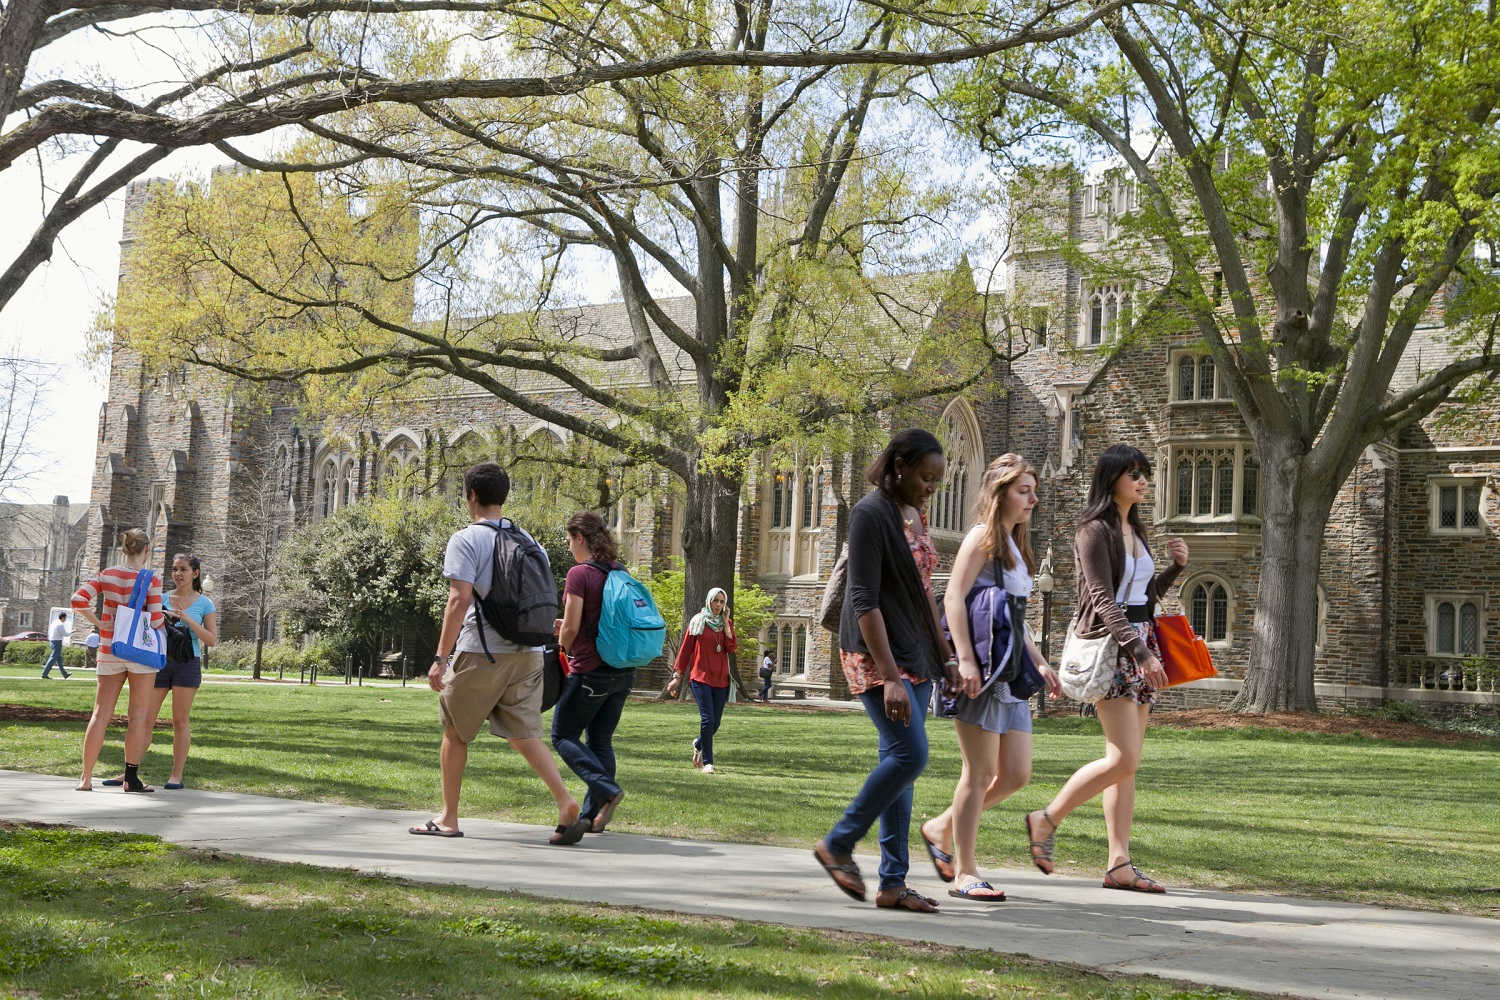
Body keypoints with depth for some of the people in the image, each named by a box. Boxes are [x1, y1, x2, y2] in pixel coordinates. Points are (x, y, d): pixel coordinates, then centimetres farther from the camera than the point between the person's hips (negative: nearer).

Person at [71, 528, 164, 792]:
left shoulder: (106, 575, 3)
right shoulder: (151, 579, -8)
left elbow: (78, 600, -7)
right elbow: (156, 621, -11)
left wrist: (99, 623, 2)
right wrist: (166, 620, 11)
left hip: (110, 652, 4)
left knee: (101, 714, 7)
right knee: (138, 715, 3)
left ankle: (86, 778, 5)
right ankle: (131, 777, 3)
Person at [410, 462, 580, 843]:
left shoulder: (465, 539, -6)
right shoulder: (525, 539, 14)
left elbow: (460, 600, -16)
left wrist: (440, 657, -16)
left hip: (480, 653, -5)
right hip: (527, 653, 5)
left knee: (455, 732, 10)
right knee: (523, 734, 6)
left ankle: (448, 818, 16)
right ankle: (565, 801, -13)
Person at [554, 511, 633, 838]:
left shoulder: (579, 574, -13)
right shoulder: (621, 572, 9)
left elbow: (571, 628, -17)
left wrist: (564, 648, 6)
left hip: (590, 672, -7)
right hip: (623, 672, 7)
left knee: (564, 736, 6)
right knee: (600, 741, 13)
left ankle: (607, 790, -11)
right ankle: (594, 816, 10)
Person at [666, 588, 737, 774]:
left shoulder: (727, 623, 11)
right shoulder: (697, 622, 2)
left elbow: (732, 648, -4)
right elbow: (685, 649, 4)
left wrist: (726, 624, -6)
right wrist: (677, 675, 2)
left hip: (720, 678, 4)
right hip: (700, 676, -4)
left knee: (715, 723, 8)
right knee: (708, 719, -16)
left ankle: (699, 745, 39)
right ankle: (707, 762, -8)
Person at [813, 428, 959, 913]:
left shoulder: (914, 514, 13)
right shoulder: (871, 514, -13)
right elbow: (865, 600, -18)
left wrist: (945, 657, 20)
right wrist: (890, 678, -24)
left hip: (916, 654, 8)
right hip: (875, 654, -8)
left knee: (898, 761, 6)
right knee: (909, 753, -16)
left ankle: (892, 882, 8)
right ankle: (838, 845, 0)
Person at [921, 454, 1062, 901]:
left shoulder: (1016, 544, 22)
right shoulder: (983, 537, -5)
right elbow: (954, 597, -15)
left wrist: (1038, 662, 20)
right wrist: (965, 659, -23)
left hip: (1009, 671, 9)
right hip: (981, 668, -9)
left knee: (1017, 774, 5)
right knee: (981, 772, -6)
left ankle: (942, 827, 22)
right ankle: (965, 873, 2)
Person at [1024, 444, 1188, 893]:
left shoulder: (1135, 530, 17)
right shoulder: (1095, 531, -9)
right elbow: (1103, 599, -17)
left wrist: (1175, 566, 8)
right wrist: (1140, 651, -23)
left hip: (1140, 644, 8)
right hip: (1110, 645, -8)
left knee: (1127, 761, 5)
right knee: (1123, 759, -13)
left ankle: (1119, 864, 5)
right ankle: (1046, 820, 0)